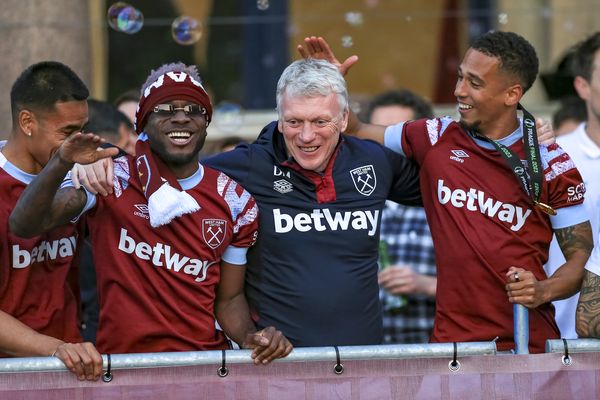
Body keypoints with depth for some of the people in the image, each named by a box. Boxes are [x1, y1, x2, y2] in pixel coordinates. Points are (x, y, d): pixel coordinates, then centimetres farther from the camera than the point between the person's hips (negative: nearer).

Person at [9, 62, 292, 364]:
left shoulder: (235, 201, 12)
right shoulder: (111, 179, 1)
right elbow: (24, 225, -11)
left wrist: (249, 337, -4)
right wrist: (61, 164, -27)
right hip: (121, 360, -3)